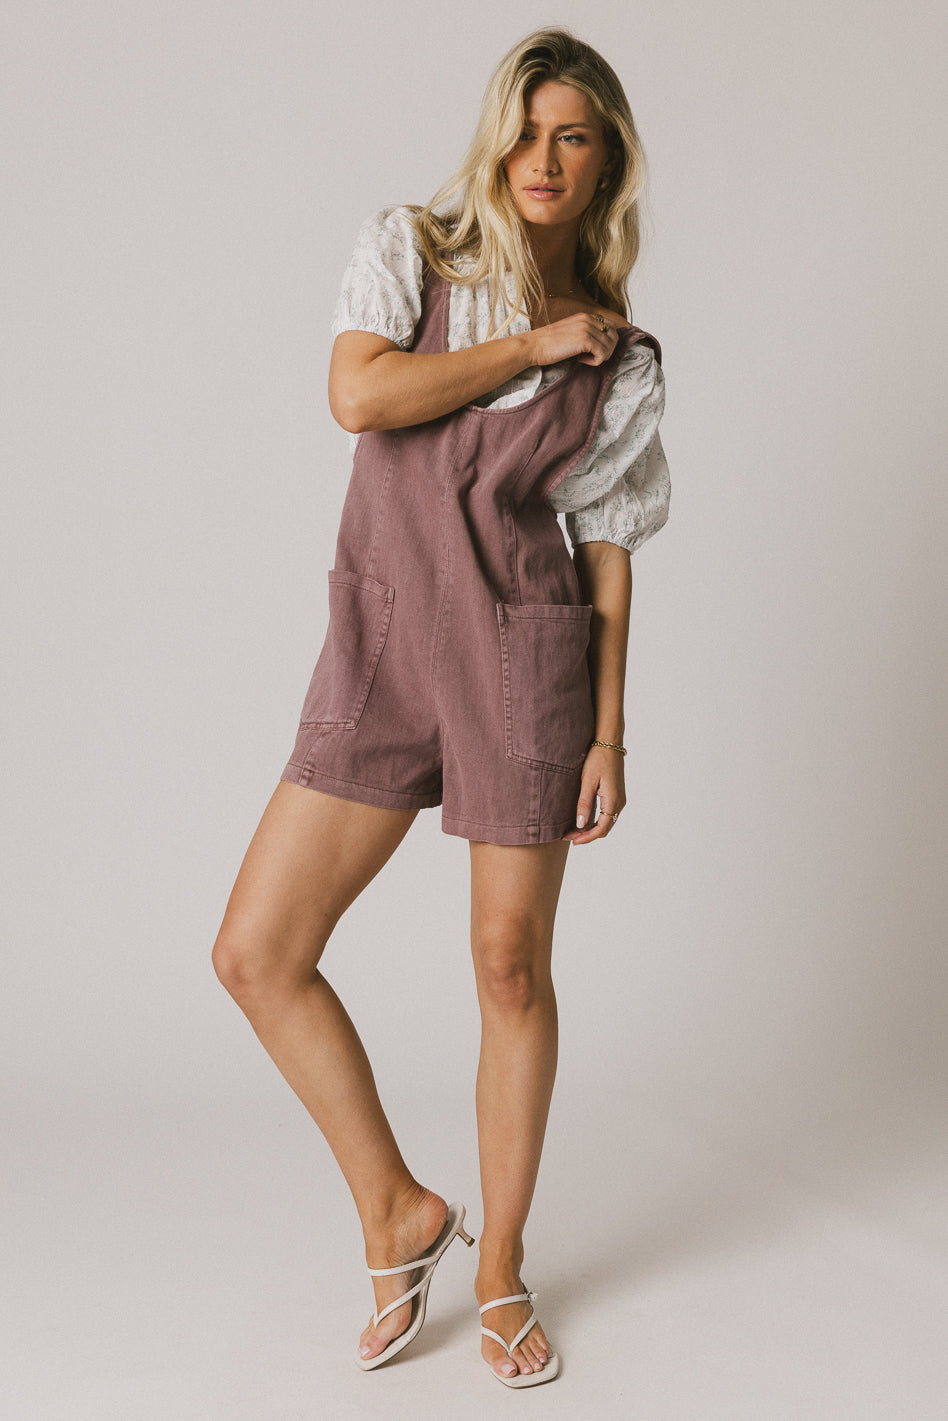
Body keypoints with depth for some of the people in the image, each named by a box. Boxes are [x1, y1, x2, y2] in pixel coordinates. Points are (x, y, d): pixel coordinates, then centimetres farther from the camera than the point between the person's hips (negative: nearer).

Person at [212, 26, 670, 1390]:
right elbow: (358, 397, -13)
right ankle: (400, 1214, 18)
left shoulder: (622, 359, 6)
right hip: (380, 647, 1)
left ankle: (503, 1270, 27)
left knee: (511, 970, 6)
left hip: (523, 660, -1)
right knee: (257, 953, -2)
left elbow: (607, 553, 6)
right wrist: (535, 344, -7)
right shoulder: (408, 252, 6)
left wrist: (609, 735, 1)